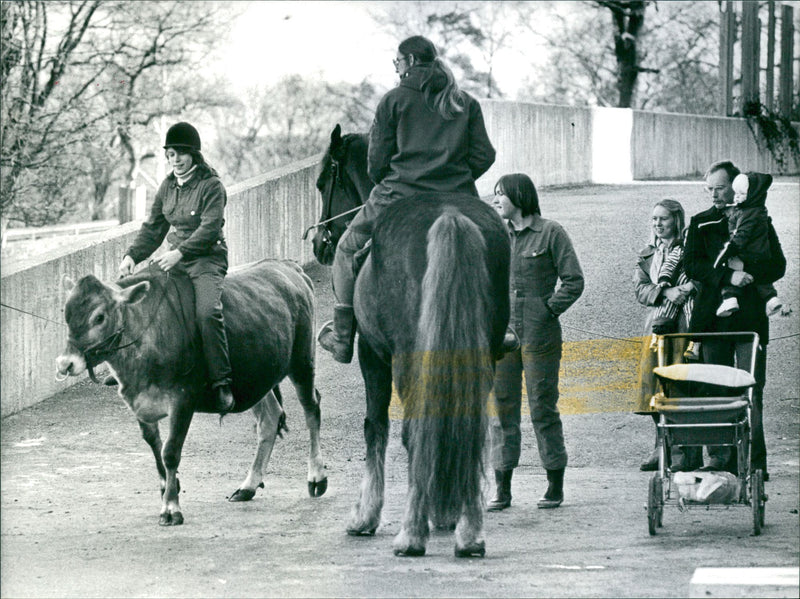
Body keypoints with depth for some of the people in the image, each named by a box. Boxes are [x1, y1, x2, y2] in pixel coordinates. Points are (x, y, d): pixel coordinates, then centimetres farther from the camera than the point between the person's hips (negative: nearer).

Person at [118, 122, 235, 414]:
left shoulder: (211, 185, -8)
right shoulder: (168, 187, 13)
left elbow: (210, 228, -18)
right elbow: (153, 228, 16)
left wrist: (180, 252, -28)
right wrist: (132, 255, 0)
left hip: (207, 259, -8)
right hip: (176, 258, 8)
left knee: (207, 312, -31)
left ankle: (221, 383, -31)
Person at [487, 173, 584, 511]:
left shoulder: (550, 233, -2)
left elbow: (574, 281, -2)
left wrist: (549, 311, -9)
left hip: (539, 335, -5)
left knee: (543, 408, -2)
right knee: (502, 409, 2)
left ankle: (555, 486, 7)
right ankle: (502, 489, 5)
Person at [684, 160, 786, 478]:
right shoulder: (701, 223, 11)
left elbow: (777, 265, 5)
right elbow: (692, 264, 0)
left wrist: (748, 278, -13)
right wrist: (728, 276, -15)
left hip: (751, 319, -1)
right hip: (713, 320, 1)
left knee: (752, 391, -6)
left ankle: (755, 461, -5)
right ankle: (720, 457, 4)